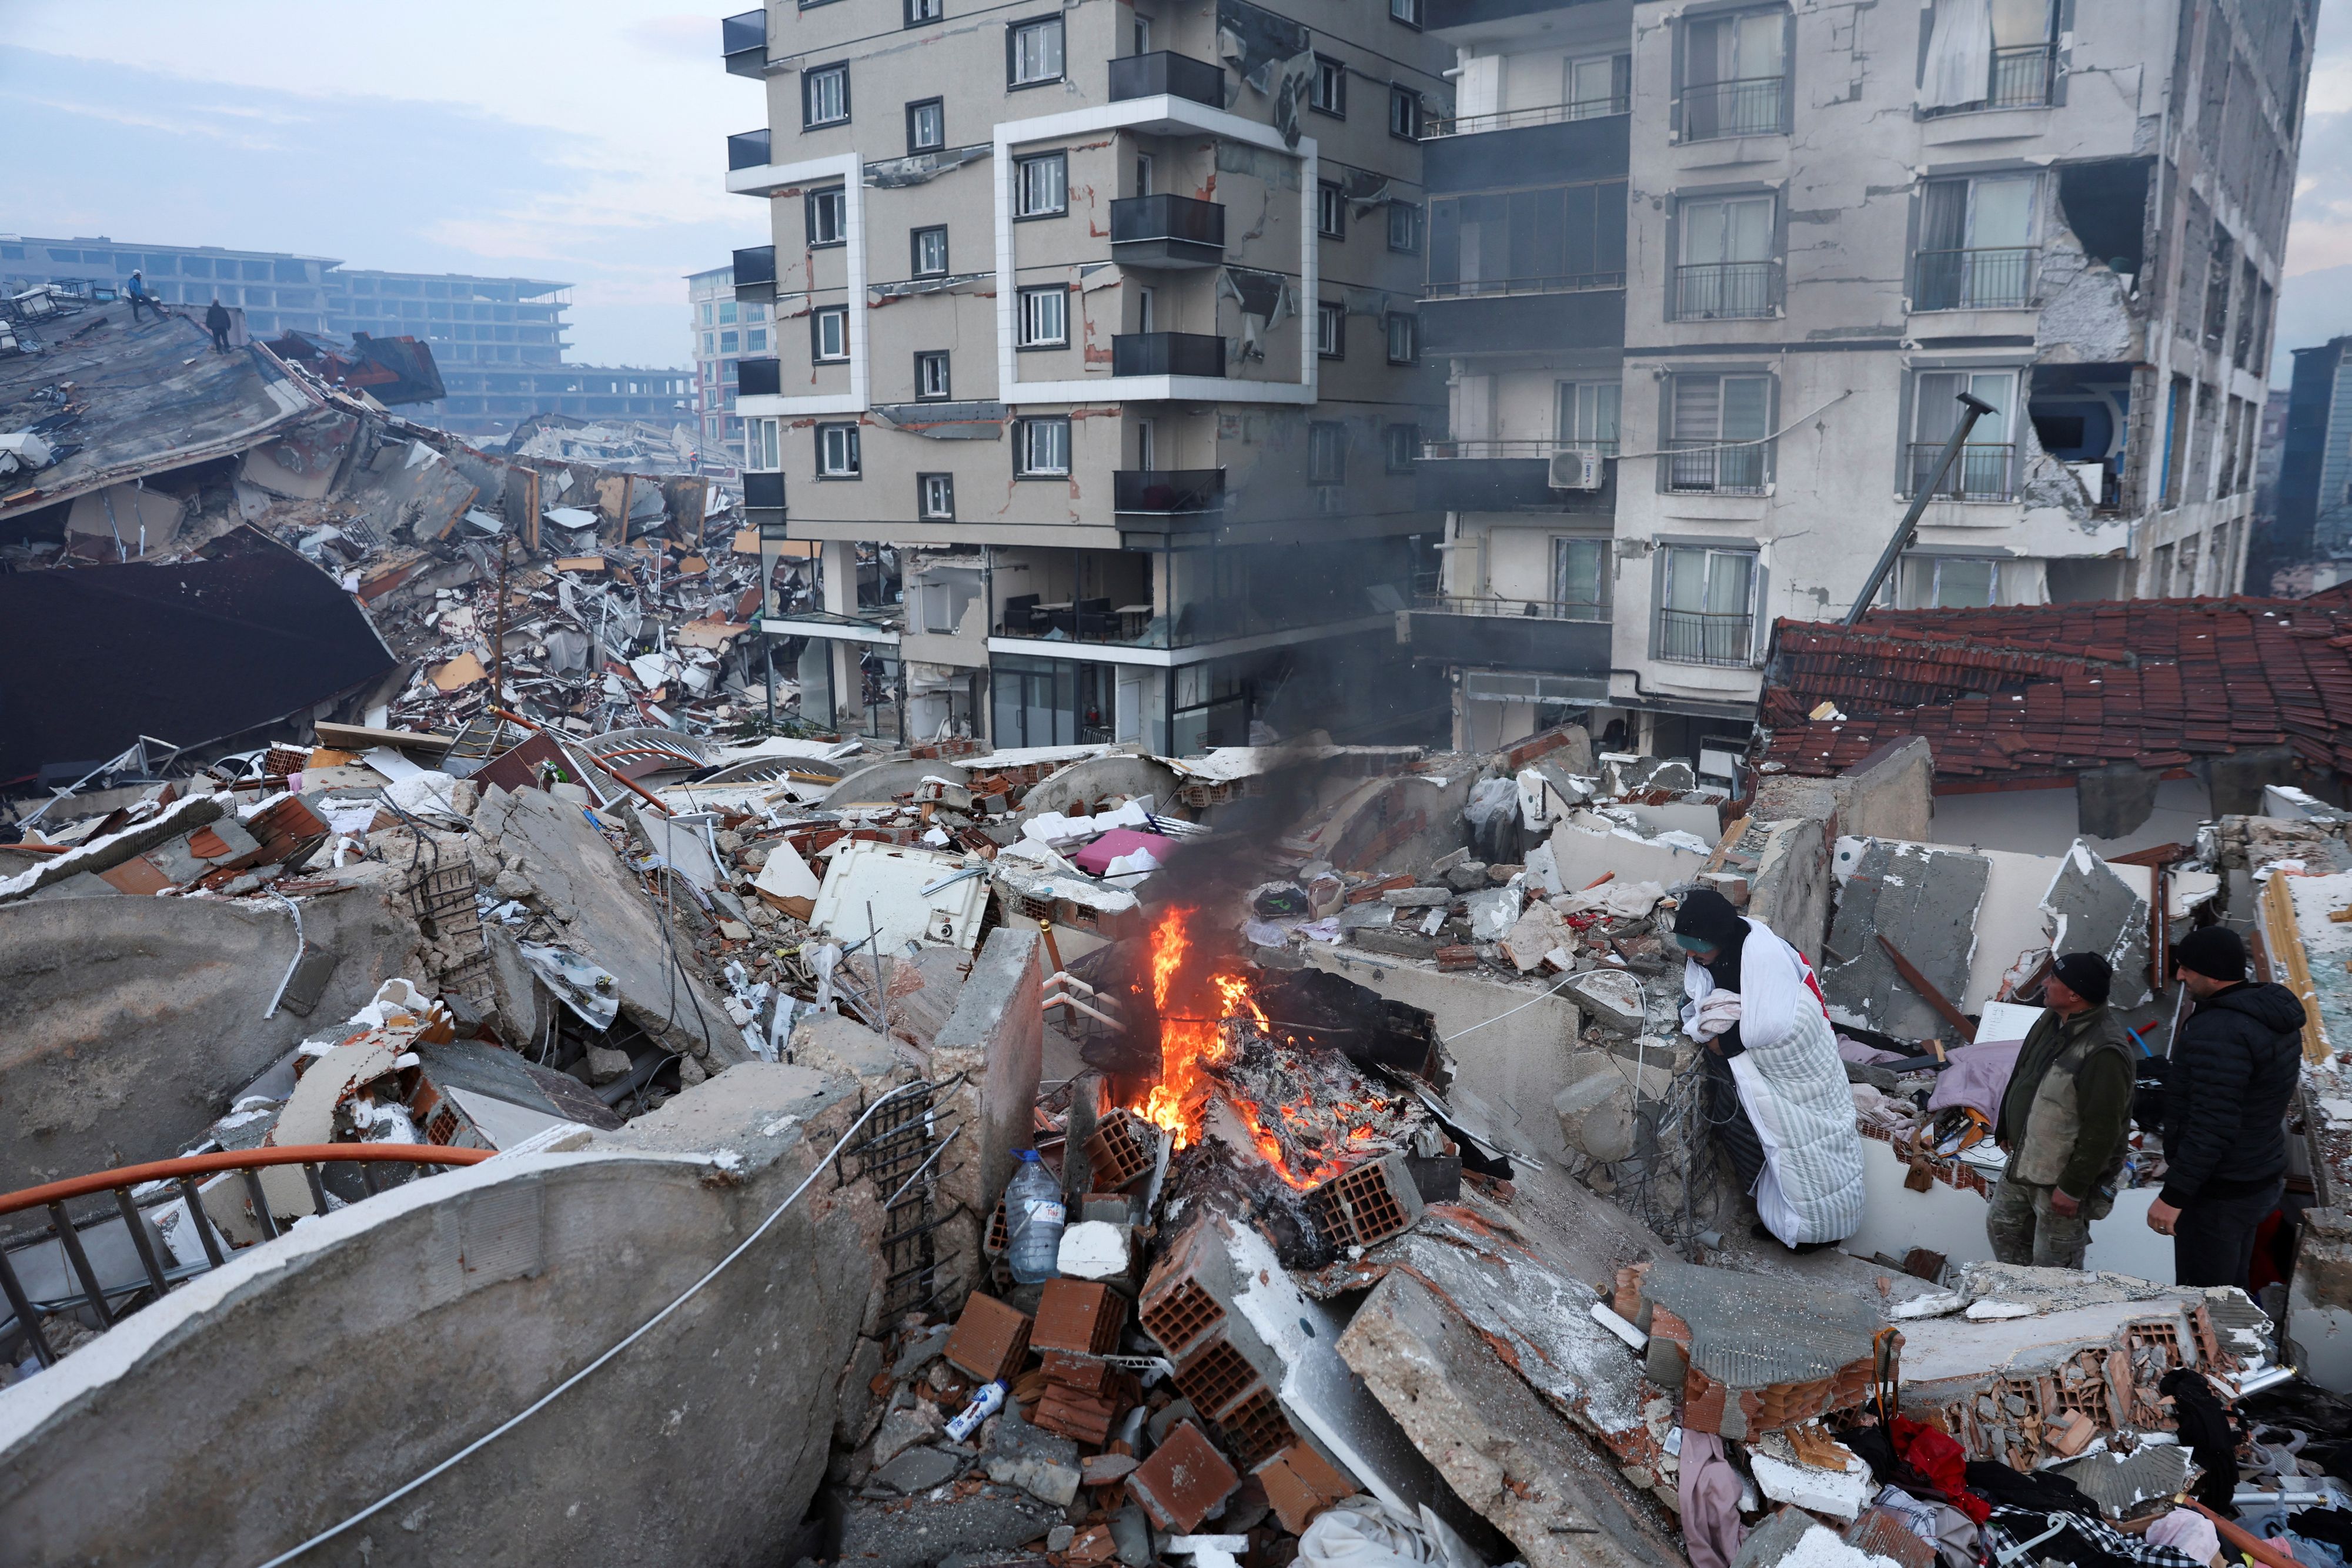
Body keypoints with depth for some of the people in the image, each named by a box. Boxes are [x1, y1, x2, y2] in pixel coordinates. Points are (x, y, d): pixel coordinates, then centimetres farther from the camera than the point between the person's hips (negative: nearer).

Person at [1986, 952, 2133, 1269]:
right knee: (2002, 1229, 25)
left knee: (2053, 1269, 4)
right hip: (2022, 1164, 10)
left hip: (2061, 1178, -9)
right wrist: (2004, 1131, 19)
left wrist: (2073, 1188, -22)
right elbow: (2021, 1074, 13)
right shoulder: (2052, 1019, -1)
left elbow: (2101, 1130, -27)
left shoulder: (2105, 1052, -30)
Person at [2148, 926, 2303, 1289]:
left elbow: (2211, 1127, -29)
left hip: (2218, 1195, -10)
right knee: (2230, 1291, 22)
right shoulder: (2274, 1017, 7)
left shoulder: (2217, 1031, -26)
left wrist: (2173, 1196, -24)